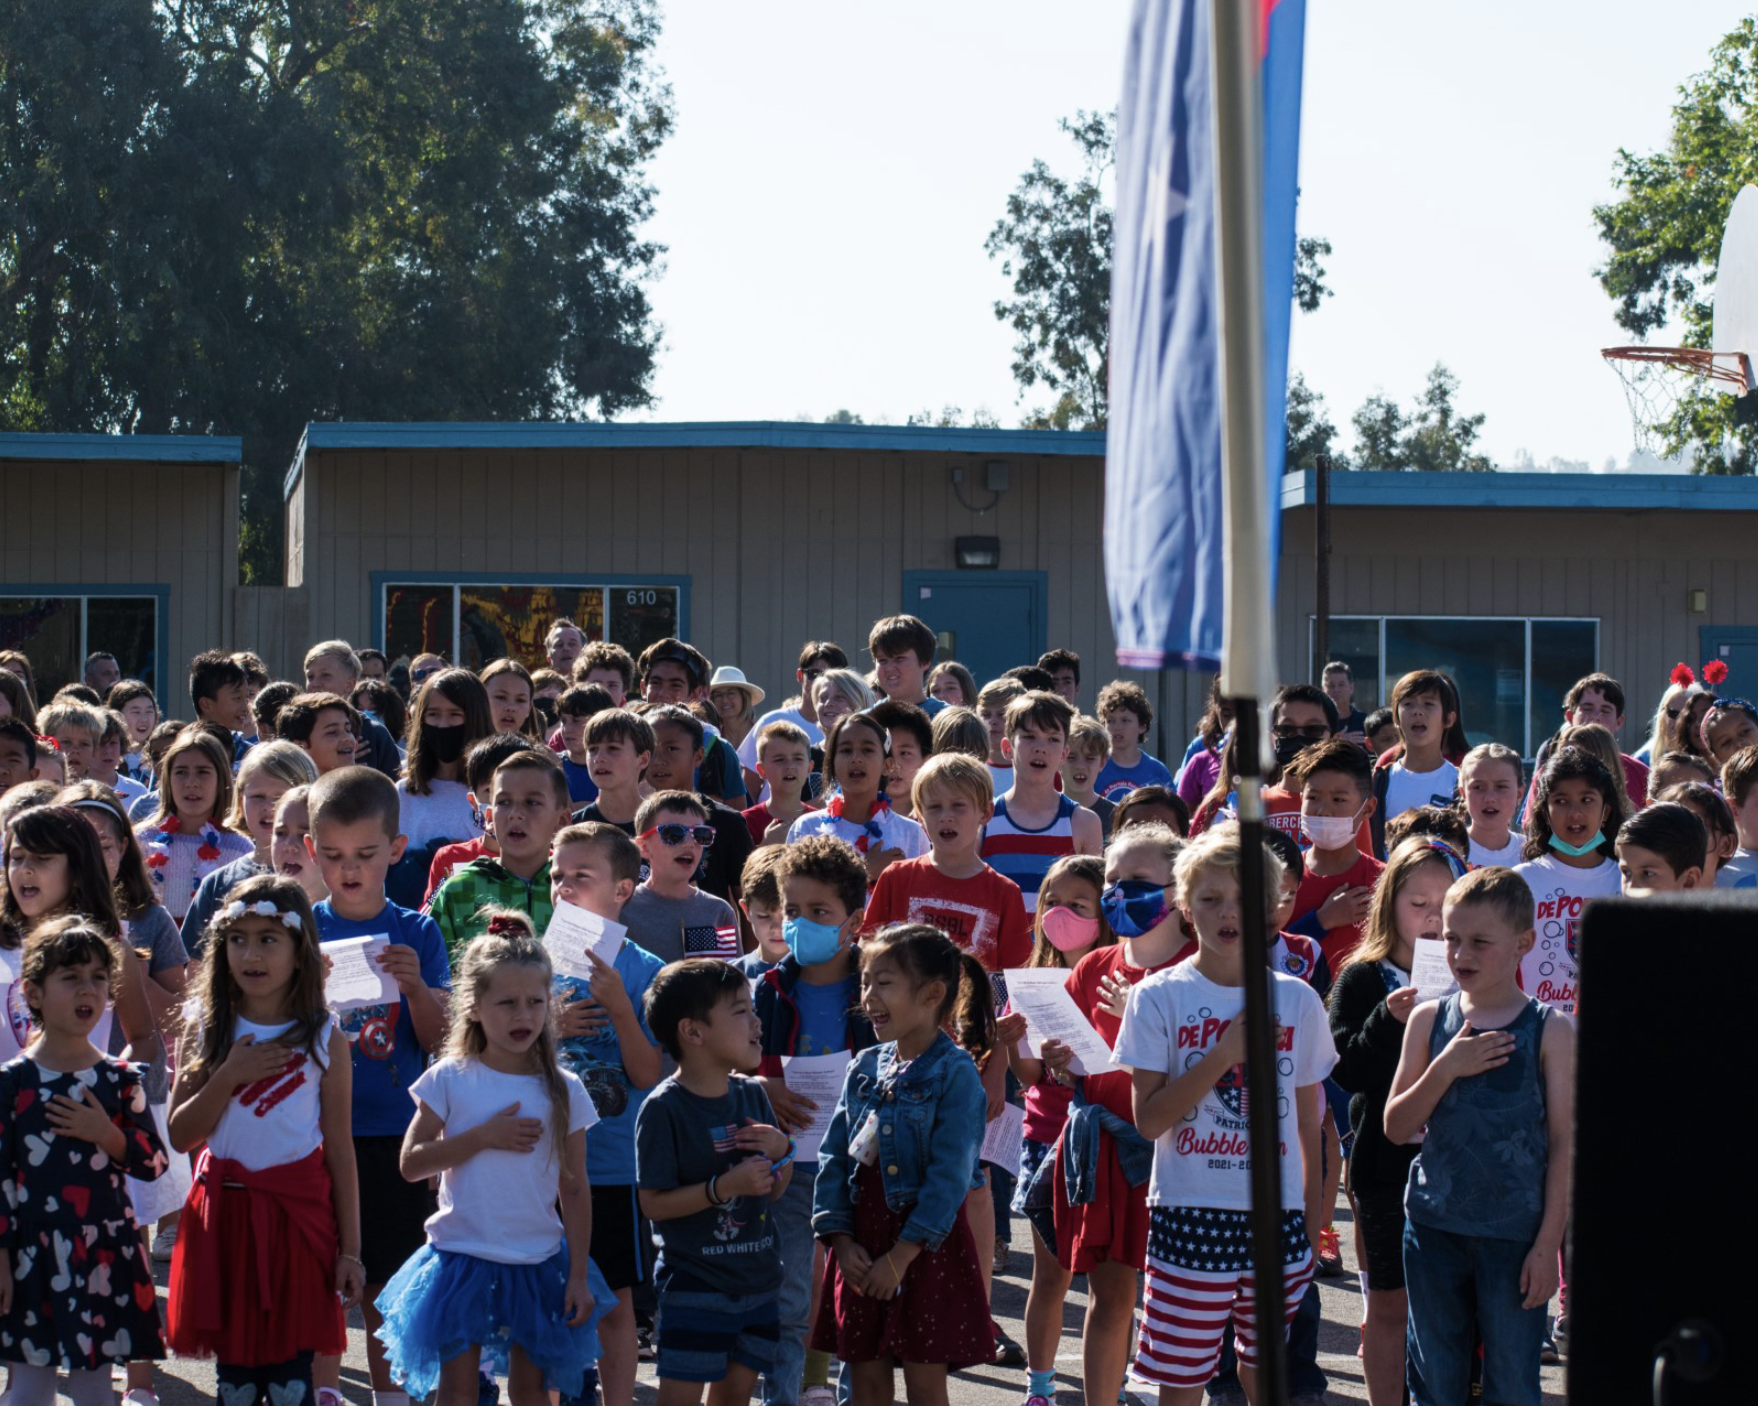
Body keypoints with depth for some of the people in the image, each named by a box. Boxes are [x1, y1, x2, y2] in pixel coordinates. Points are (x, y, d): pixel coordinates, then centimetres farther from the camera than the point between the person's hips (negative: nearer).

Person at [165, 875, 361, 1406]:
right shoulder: (208, 1033, 4)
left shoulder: (324, 1039, -1)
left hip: (298, 1217, -2)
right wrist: (230, 1076, -14)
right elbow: (181, 1136, 0)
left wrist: (350, 1249, -2)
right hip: (224, 1215, 2)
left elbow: (339, 1149, 0)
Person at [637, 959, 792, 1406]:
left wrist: (782, 1151, -8)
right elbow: (653, 1203, -16)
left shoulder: (752, 1095, 5)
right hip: (694, 1284, -6)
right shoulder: (664, 1109, -15)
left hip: (758, 1280, 6)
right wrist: (724, 1187, -25)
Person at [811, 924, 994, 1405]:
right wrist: (841, 1240, -5)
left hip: (924, 1246, -6)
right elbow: (833, 1157, 7)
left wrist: (901, 1256, -18)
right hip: (862, 1243, 6)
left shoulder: (955, 1073, -11)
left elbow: (950, 1175, -16)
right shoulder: (864, 1068, 7)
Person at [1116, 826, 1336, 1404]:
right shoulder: (1159, 998, -2)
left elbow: (1308, 1126, 11)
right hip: (1189, 1220, -2)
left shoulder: (1297, 1001, 6)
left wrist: (1311, 1226, 8)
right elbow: (1148, 1119, -9)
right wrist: (1224, 1054, -14)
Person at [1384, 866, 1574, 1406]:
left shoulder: (1550, 1032, -5)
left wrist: (1548, 1243, -8)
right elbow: (1397, 1127, 1)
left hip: (1515, 1236, -3)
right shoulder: (1429, 1019, 2)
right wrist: (1446, 1068, -15)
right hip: (1434, 1227, 3)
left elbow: (1563, 1144, -5)